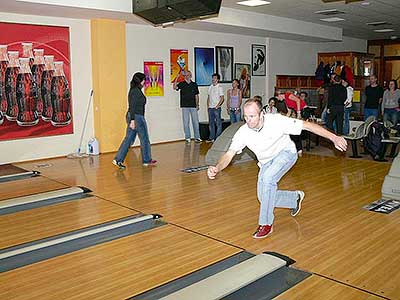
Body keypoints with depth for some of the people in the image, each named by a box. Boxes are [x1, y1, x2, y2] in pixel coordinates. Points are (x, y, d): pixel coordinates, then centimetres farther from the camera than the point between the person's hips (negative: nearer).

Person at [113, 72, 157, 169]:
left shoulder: (134, 90, 15)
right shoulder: (136, 91, -15)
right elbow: (132, 106, -20)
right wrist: (132, 120, -23)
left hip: (132, 117, 10)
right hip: (137, 117, -10)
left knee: (129, 139, 9)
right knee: (144, 139, 5)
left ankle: (118, 159, 5)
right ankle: (147, 160, 18)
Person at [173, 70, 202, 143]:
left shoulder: (194, 84, 10)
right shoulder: (182, 84, 5)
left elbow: (196, 95, 12)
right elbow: (174, 87, -13)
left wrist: (197, 105, 6)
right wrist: (176, 78, -20)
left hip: (193, 106, 1)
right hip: (185, 106, -1)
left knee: (195, 121, 2)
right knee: (186, 122, 1)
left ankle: (197, 137, 9)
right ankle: (187, 137, 8)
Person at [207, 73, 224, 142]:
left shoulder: (219, 87, -5)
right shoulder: (210, 87, 13)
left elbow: (222, 98, -10)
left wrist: (217, 106, -15)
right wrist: (208, 105, 7)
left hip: (216, 108, -6)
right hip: (210, 108, 6)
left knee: (218, 123, -2)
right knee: (211, 123, 10)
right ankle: (211, 137, 17)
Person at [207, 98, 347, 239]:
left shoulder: (276, 121, -32)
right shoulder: (243, 132, -23)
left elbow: (307, 125, -28)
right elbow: (229, 154, -23)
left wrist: (334, 137, -30)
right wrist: (216, 168, -44)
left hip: (286, 153, -5)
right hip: (266, 162, 5)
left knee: (267, 178, -32)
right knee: (263, 198, 2)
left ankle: (266, 224, -18)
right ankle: (295, 198, 33)